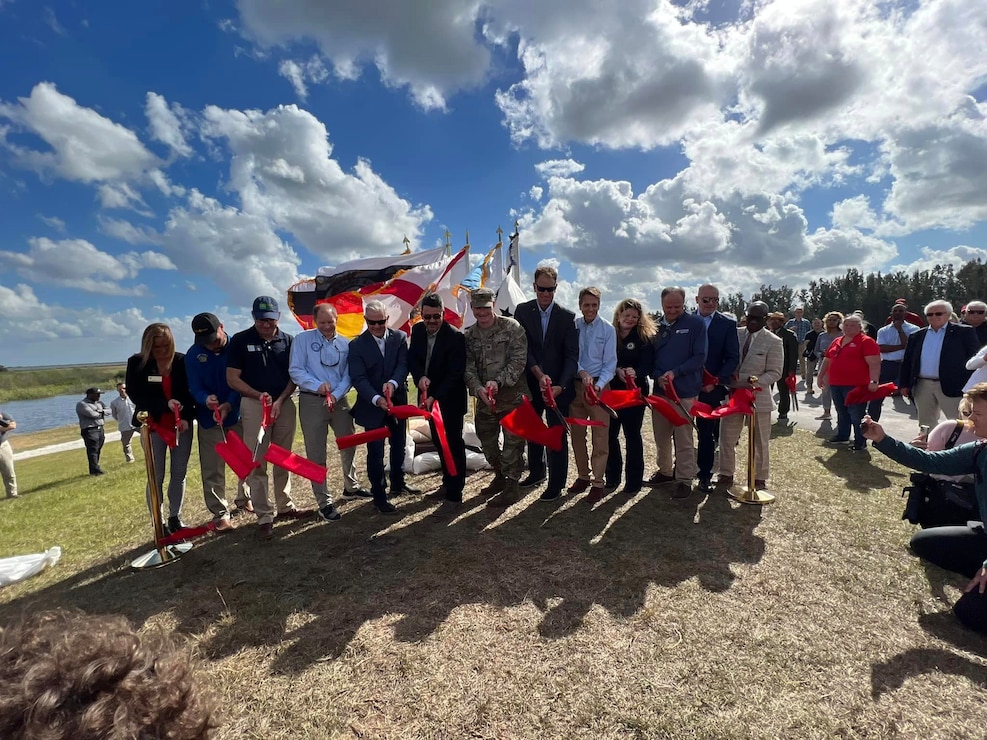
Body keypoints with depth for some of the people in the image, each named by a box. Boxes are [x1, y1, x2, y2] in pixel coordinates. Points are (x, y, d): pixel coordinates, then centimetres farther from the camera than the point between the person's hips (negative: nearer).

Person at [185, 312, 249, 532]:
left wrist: (229, 405, -27)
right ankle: (220, 513, 14)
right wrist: (206, 399, -30)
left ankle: (244, 499, 32)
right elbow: (195, 388, -7)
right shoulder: (193, 355, -6)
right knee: (213, 469, 2)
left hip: (238, 414, 0)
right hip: (209, 418, 0)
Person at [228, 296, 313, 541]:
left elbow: (294, 375, 6)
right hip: (253, 404, -2)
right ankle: (264, 517, 5)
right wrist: (259, 395, -14)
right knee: (257, 462, -2)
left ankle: (285, 506, 24)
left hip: (285, 403, 3)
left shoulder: (287, 340, 4)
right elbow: (232, 378, -2)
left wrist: (280, 400, -9)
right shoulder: (240, 340, -2)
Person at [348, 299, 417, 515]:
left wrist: (393, 383, -32)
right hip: (372, 406, -3)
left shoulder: (400, 337, -2)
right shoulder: (357, 345, -8)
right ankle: (379, 495, 15)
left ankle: (398, 483, 38)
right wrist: (376, 399, -30)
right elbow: (358, 378, -15)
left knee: (399, 445, 18)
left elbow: (403, 364, -12)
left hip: (398, 402, 3)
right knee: (375, 452, 2)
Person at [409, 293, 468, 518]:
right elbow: (412, 357, 4)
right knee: (440, 442, 19)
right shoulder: (417, 330, -1)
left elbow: (455, 374, -22)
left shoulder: (455, 336, -21)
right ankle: (447, 483, 37)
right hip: (429, 396, 7)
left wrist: (434, 397, -29)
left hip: (450, 400, -7)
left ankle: (454, 496, 7)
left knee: (453, 445, -1)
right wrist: (419, 376, -17)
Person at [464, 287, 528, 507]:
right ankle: (500, 475, 40)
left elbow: (518, 360, -12)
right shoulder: (470, 336, 8)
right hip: (484, 398, 6)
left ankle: (512, 486, 16)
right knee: (487, 441, 18)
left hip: (512, 396, -5)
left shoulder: (511, 327, -6)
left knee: (512, 442, 0)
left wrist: (498, 381, -22)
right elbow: (468, 367, 3)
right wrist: (477, 388, -16)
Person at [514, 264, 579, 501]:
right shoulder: (522, 311, -1)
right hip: (530, 383, 3)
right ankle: (536, 472, 36)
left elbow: (572, 355, -9)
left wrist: (561, 385, -21)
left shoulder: (567, 317, -5)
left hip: (558, 386, -2)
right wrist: (539, 374, -20)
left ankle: (556, 484, 13)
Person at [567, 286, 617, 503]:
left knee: (600, 436, -1)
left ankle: (598, 483, 9)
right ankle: (583, 476, 27)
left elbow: (609, 364, -4)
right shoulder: (572, 326, 1)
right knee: (577, 434, 11)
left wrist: (598, 386, -18)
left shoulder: (608, 330, -3)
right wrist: (582, 372, -17)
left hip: (599, 386, -2)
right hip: (576, 385, 3)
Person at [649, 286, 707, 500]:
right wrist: (658, 376, -10)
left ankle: (684, 480, 14)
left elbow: (700, 357, -7)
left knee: (683, 438, 0)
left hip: (685, 391, -4)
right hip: (660, 389, 4)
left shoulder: (695, 323, -3)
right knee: (661, 435, 14)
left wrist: (675, 373, -18)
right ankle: (665, 471, 32)